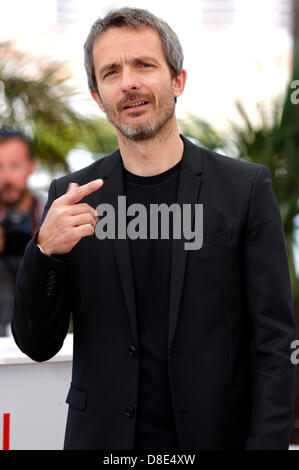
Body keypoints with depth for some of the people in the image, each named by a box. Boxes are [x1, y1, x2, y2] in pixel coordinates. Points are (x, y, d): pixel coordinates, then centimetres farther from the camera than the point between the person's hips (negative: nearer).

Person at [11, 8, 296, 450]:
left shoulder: (246, 187, -5)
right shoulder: (71, 197, 1)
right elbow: (37, 345, 1)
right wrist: (45, 251, -16)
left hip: (219, 432, -1)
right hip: (103, 435, 2)